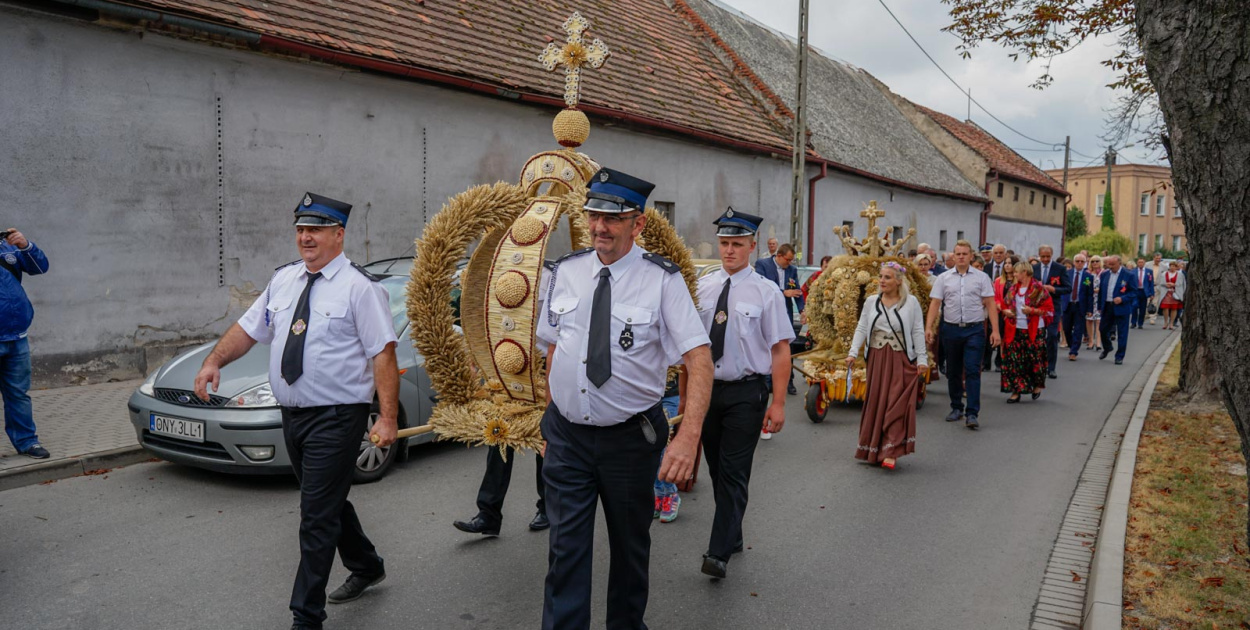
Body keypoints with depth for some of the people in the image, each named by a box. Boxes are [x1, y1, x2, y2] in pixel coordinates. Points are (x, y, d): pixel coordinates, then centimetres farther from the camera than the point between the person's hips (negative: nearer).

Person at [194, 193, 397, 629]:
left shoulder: (359, 287, -12)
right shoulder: (284, 279, 10)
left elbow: (383, 353, -16)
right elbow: (249, 328, 15)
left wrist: (388, 418, -21)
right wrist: (214, 361, -1)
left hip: (336, 418, -7)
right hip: (293, 414, 7)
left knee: (318, 516, -4)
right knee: (328, 503, 21)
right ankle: (366, 567, 43)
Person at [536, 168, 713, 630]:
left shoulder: (662, 279, -13)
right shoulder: (566, 271, 0)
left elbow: (699, 357, -20)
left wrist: (688, 435, -31)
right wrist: (552, 409, 8)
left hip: (631, 436, -2)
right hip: (567, 433, 2)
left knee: (631, 545, 18)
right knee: (566, 548, 4)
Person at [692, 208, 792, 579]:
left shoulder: (765, 291, -6)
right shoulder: (702, 287, 4)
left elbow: (780, 350, -8)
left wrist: (778, 403, -12)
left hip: (746, 392, -4)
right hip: (707, 388, 4)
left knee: (734, 473, -6)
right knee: (717, 469, 15)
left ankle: (719, 553, -1)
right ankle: (733, 537, 33)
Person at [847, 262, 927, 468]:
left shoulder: (911, 302, 0)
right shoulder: (871, 301, 8)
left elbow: (918, 332, 0)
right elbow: (861, 328, 7)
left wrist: (922, 358, -4)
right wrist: (853, 353, -3)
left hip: (901, 360, -3)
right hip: (877, 359, 3)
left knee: (897, 405, -6)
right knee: (875, 403, 6)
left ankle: (891, 451, -6)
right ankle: (873, 450, 16)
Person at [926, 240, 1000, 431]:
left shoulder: (982, 278, 3)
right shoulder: (943, 278, 6)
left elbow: (991, 304, 1)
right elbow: (935, 303, 2)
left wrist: (995, 330, -6)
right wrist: (929, 327, -7)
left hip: (974, 330, -2)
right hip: (951, 329, 2)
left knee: (972, 371, -8)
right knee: (953, 372, 11)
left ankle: (972, 413, -6)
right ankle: (956, 408, 25)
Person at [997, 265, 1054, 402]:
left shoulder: (1039, 289, -6)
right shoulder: (1012, 288, 10)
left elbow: (1048, 309, -7)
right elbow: (1003, 304, 20)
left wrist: (1033, 310, -18)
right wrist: (1005, 311, -1)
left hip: (1034, 331, -5)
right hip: (1014, 330, 5)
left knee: (1034, 360, 2)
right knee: (1014, 361, 1)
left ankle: (1037, 386, 27)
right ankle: (1016, 391, 7)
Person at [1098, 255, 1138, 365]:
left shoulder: (1128, 275, -7)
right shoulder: (1105, 275, 7)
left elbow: (1134, 292, -6)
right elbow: (1101, 290, 12)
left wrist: (1122, 299, -21)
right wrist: (1100, 305, 6)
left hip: (1121, 307, -4)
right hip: (1107, 306, 4)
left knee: (1121, 333, 1)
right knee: (1104, 329, 10)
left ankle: (1119, 356, 10)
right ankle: (1107, 348, 37)